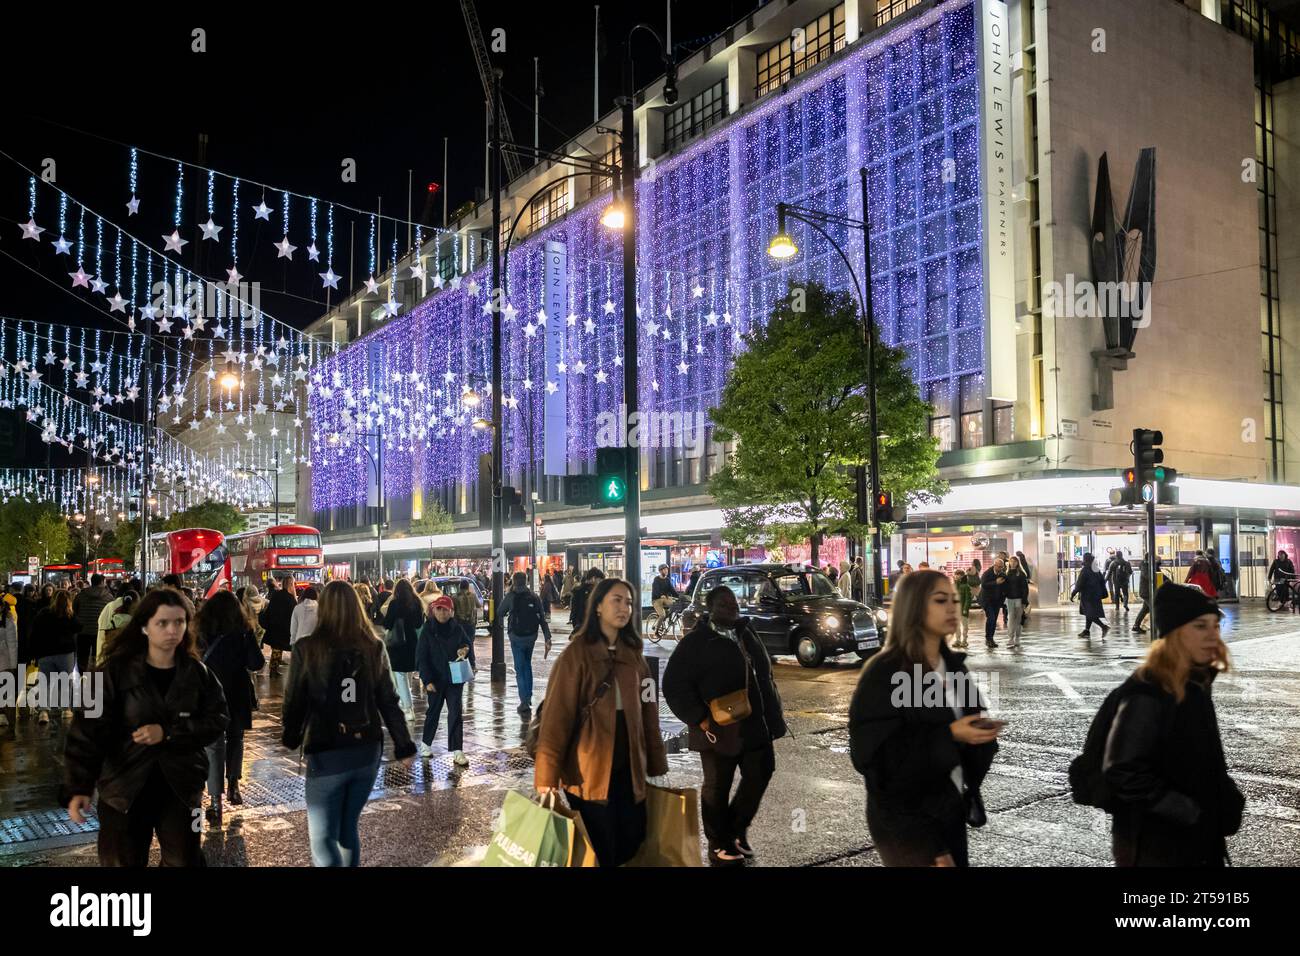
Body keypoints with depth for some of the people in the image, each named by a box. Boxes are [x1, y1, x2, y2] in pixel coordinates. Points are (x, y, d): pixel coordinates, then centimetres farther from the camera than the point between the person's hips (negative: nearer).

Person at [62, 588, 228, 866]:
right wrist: (79, 787, -26)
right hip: (124, 789, -2)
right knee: (123, 862, 14)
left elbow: (216, 720, -5)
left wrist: (168, 733, -19)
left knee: (184, 861, 14)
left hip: (181, 787, 2)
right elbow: (89, 730, -16)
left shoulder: (197, 672, -2)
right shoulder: (116, 671, -10)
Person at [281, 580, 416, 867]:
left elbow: (294, 701, -2)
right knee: (348, 827, 20)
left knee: (323, 838, 3)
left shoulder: (307, 649, -10)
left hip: (326, 754, -4)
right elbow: (388, 702, 2)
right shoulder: (373, 647, -1)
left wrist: (291, 737, 17)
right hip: (368, 751, 4)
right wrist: (404, 746, 10)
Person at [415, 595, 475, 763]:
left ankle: (457, 751, 0)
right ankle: (426, 744, 35)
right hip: (435, 679, -1)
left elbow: (468, 645, 10)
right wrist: (427, 680, -14)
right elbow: (421, 656, -7)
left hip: (455, 678, 1)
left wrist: (465, 650, -15)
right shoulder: (428, 630, -7)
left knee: (456, 713, -3)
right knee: (433, 711, 14)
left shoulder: (458, 628, -1)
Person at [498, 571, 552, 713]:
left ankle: (525, 701, -5)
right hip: (531, 637, 4)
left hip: (517, 637, -4)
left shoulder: (510, 597, -9)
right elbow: (543, 620, -4)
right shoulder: (535, 598, -1)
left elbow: (500, 613, 4)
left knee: (520, 669, 2)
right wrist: (548, 639, -3)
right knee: (527, 665, 22)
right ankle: (528, 697, 26)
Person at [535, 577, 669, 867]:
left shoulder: (633, 653, 9)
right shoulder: (577, 653, -10)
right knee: (599, 852, 1)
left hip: (628, 767, 6)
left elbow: (647, 711, 12)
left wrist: (656, 762, 9)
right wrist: (547, 776, -20)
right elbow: (556, 714, -14)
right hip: (589, 769, -5)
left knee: (633, 840, 8)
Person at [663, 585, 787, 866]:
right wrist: (700, 719, -20)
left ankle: (737, 828, 31)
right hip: (719, 728, -6)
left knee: (760, 774, 11)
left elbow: (764, 672, 21)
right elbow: (674, 685, -14)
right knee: (717, 787, 6)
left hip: (756, 724, 7)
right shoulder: (696, 641, -10)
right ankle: (719, 843, 22)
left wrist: (772, 712, 14)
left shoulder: (746, 633, 11)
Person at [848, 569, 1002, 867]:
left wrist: (981, 732, -9)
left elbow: (968, 720, 15)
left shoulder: (954, 665, 6)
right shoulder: (884, 673, -17)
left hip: (951, 808, 7)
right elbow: (870, 752, -22)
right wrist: (948, 736, -24)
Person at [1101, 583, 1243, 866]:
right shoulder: (1147, 692, -23)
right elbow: (1123, 773, -26)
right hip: (1155, 845, -8)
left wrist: (1228, 797, 4)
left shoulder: (1195, 682, 5)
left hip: (1198, 837, 8)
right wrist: (1189, 811, -20)